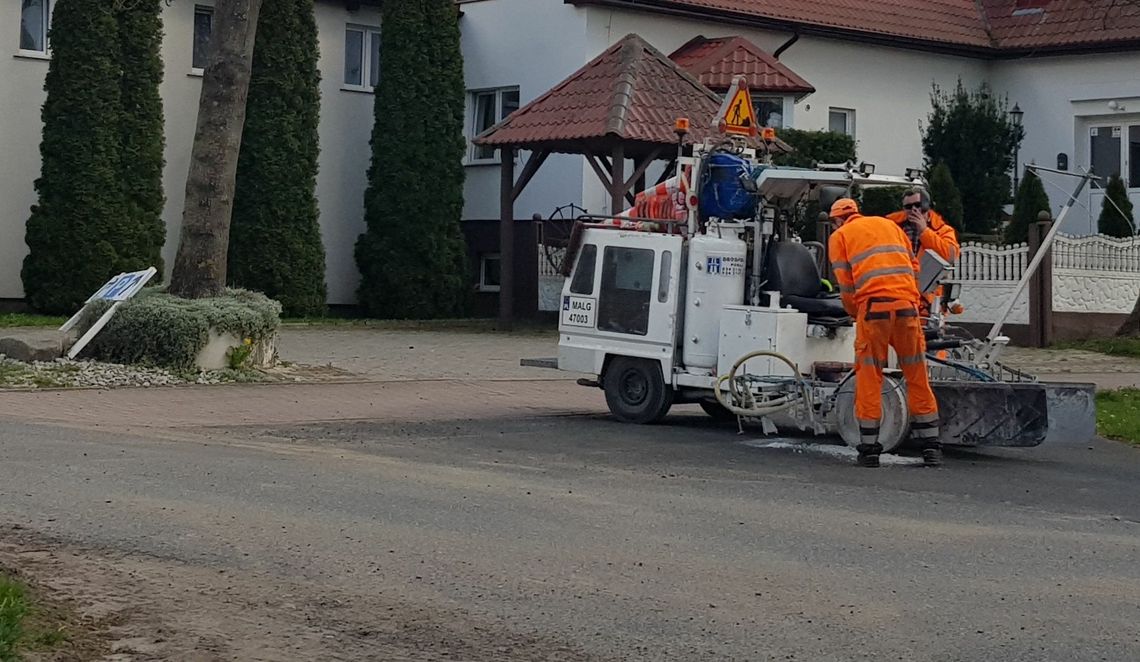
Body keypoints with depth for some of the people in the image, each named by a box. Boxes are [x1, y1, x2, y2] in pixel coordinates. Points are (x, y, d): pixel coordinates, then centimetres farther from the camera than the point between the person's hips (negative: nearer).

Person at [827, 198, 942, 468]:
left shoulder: (839, 236, 15)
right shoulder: (889, 224, 27)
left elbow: (846, 286, 8)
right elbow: (914, 268, 23)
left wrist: (856, 315, 21)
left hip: (873, 306, -3)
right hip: (907, 304, 3)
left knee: (868, 376, 4)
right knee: (917, 375, 9)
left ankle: (869, 448, 4)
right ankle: (931, 447, 11)